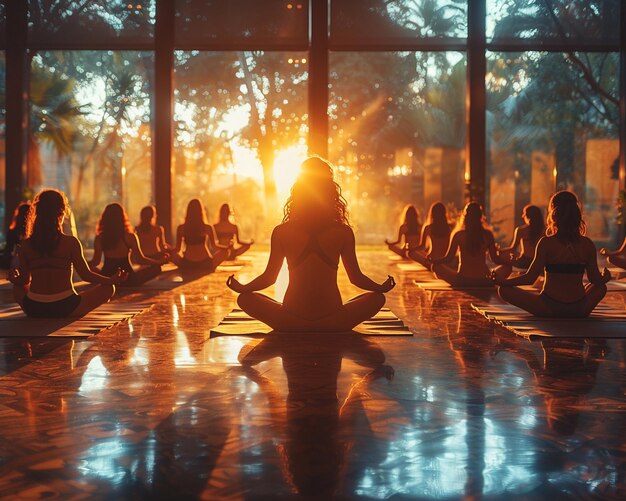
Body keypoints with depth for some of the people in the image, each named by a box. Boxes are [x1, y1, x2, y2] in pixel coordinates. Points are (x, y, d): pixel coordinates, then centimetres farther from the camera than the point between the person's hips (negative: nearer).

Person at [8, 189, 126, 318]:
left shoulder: (26, 245, -2)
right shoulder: (70, 242, -10)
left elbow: (24, 281, 5)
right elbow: (86, 275, -7)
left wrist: (14, 279, 25)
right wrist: (112, 280, 4)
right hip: (64, 309, -3)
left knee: (17, 288, 35)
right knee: (108, 288, 10)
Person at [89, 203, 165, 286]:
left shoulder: (99, 238, -9)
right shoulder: (130, 237, -15)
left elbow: (95, 262, -3)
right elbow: (140, 260, -10)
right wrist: (160, 261, 2)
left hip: (105, 279, 0)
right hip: (128, 279, 0)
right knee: (156, 267, 15)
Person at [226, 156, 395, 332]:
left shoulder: (281, 232, -3)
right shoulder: (343, 232, -4)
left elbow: (269, 277, 4)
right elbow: (356, 277, 4)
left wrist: (241, 288, 24)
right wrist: (382, 288, 24)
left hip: (291, 323, 0)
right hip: (333, 324, 0)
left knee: (245, 298, 22)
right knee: (376, 298, 24)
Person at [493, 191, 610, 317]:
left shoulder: (546, 243, -12)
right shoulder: (587, 244, -3)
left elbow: (530, 278, -13)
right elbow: (596, 280, 5)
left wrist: (501, 281, 0)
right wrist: (606, 277, 29)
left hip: (549, 309, -3)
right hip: (579, 310, 3)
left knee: (504, 290, 9)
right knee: (601, 287, 34)